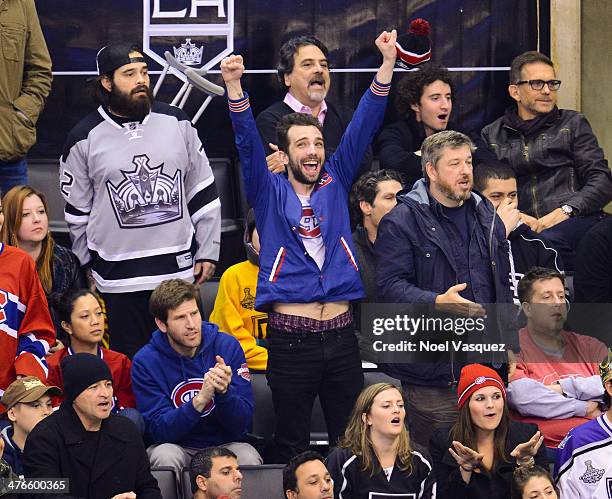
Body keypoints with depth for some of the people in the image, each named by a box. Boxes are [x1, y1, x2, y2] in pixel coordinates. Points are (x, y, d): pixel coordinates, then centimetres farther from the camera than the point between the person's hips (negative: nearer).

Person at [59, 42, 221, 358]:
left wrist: (207, 251, 7)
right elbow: (77, 211, 8)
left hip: (180, 270, 2)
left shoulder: (175, 123, 5)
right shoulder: (85, 138, -1)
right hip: (119, 277, -2)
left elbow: (204, 194, 10)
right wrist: (90, 267, 11)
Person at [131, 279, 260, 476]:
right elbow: (158, 430, -14)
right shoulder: (145, 361, -8)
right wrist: (200, 400, -29)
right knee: (165, 455, -33)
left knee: (248, 458, -31)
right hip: (176, 446, 0)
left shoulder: (228, 346, -4)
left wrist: (224, 391, -27)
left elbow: (241, 426, -6)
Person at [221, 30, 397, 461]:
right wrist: (234, 87, -24)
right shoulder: (271, 192, 5)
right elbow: (248, 143, -8)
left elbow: (362, 129, 5)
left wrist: (387, 64, -4)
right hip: (290, 339, -2)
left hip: (341, 335, 3)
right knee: (292, 448, 5)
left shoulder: (336, 184, 11)